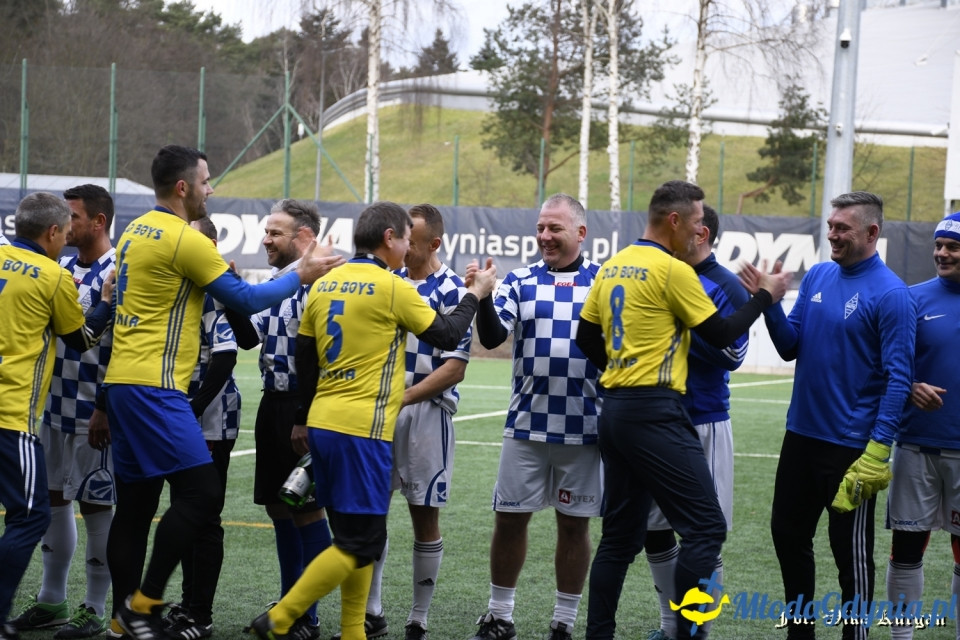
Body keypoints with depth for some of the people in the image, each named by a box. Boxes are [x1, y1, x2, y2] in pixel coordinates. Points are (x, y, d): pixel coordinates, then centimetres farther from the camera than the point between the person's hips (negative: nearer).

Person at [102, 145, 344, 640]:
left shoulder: (134, 232, 14)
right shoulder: (186, 240, -12)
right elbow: (247, 300, -6)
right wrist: (301, 275, 6)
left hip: (122, 381, 10)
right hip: (153, 388, -10)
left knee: (134, 505, 11)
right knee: (201, 492, -9)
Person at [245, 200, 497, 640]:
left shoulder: (324, 285, 11)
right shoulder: (393, 288, -8)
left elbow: (304, 360, 16)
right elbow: (447, 336, 2)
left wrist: (304, 419, 25)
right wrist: (474, 295, 17)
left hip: (323, 423, 8)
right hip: (362, 429, -8)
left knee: (354, 536, 15)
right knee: (360, 543, -5)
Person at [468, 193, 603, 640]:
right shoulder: (520, 281, 5)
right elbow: (492, 337, -7)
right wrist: (483, 298, -24)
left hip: (584, 428, -1)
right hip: (526, 423, 1)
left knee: (574, 523, 5)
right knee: (509, 518, 5)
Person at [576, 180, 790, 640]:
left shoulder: (612, 267, 13)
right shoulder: (673, 270, -10)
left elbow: (586, 337, 18)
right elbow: (721, 334, -5)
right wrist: (765, 296, 7)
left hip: (615, 408, 9)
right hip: (655, 413, -9)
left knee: (620, 534, 12)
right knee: (705, 526, -6)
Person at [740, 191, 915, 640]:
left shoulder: (889, 294, -14)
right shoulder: (816, 277, 6)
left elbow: (898, 378, -16)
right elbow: (790, 348, 7)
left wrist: (877, 451, -22)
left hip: (852, 446, -7)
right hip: (801, 434, 7)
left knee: (851, 552, 3)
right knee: (788, 535, 15)